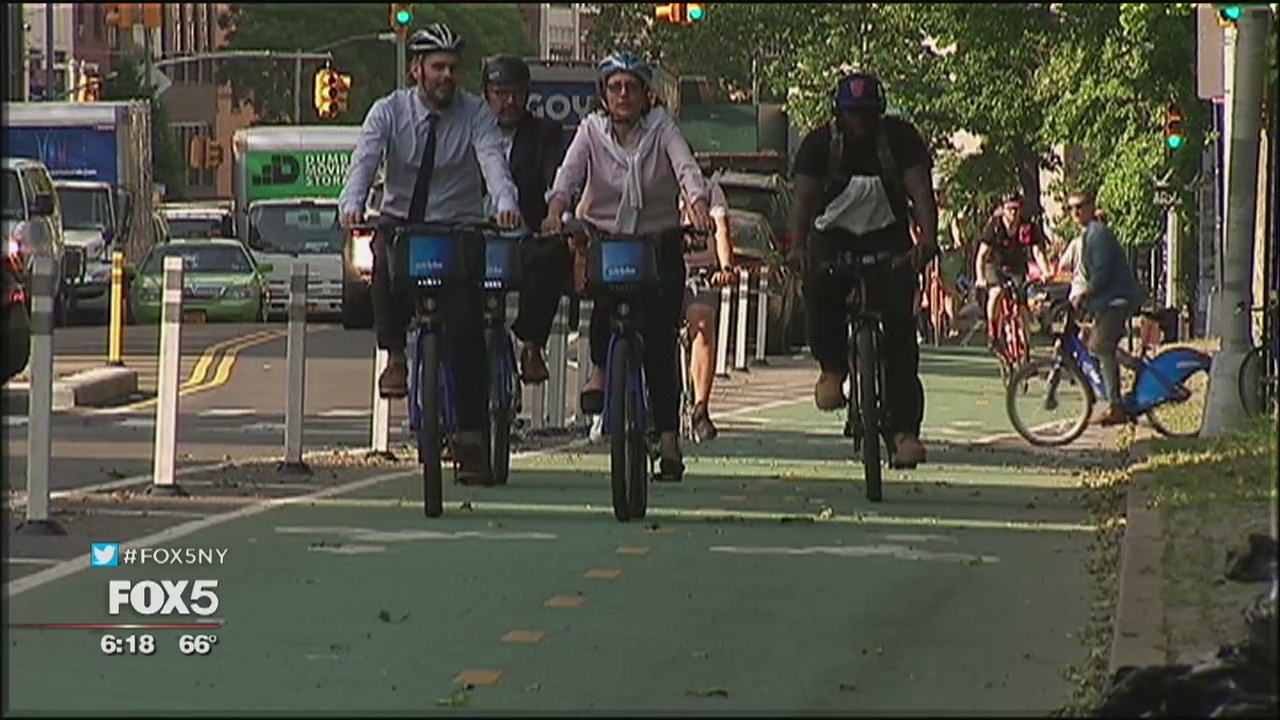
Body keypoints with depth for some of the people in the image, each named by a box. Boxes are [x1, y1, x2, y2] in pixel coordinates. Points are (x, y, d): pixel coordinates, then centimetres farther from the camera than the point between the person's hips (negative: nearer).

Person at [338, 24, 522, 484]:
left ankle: (471, 438, -4)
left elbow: (492, 159, -21)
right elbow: (364, 159, -19)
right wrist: (352, 204, -40)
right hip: (401, 225, 0)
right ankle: (394, 356, -15)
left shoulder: (475, 115, -4)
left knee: (467, 329, -12)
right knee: (384, 258, -35)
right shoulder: (390, 112, -3)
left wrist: (505, 203, -43)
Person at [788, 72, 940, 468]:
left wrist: (928, 239, -38)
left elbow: (921, 191, -20)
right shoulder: (820, 144, -10)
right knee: (820, 290, -32)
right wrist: (798, 246, -38)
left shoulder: (902, 139, -10)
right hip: (835, 235, 0)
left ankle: (905, 428, -14)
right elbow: (805, 198, -20)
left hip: (888, 238, 0)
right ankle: (832, 367, -3)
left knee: (898, 317, -16)